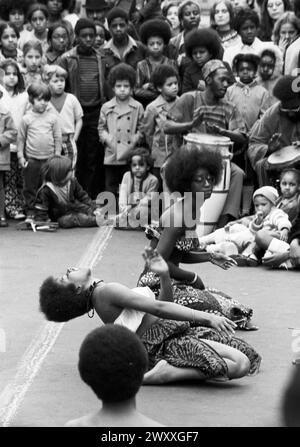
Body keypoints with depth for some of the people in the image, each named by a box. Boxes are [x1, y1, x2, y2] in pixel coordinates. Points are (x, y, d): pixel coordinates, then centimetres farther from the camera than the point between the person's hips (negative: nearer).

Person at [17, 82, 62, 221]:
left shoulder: (53, 117, 1)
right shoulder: (27, 118, -1)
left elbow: (58, 138, 5)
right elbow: (20, 139, 5)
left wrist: (57, 156, 2)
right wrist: (20, 156, 1)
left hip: (49, 159, 1)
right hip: (31, 160, 0)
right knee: (30, 188, 4)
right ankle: (30, 213, 11)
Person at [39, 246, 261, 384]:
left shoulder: (105, 292, 20)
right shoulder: (107, 291, -10)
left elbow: (165, 304, 21)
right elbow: (159, 308, -18)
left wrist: (164, 275, 5)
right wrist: (207, 317, -21)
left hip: (176, 332, 10)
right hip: (166, 343, -10)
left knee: (247, 355, 11)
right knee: (240, 364, -25)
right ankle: (168, 373, -16)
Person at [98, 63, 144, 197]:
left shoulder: (137, 107, 3)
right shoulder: (106, 108, 5)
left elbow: (141, 128, 6)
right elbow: (101, 127, 11)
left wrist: (135, 140, -8)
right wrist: (107, 139, -5)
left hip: (131, 156, 0)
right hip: (111, 156, 0)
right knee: (111, 187, 4)